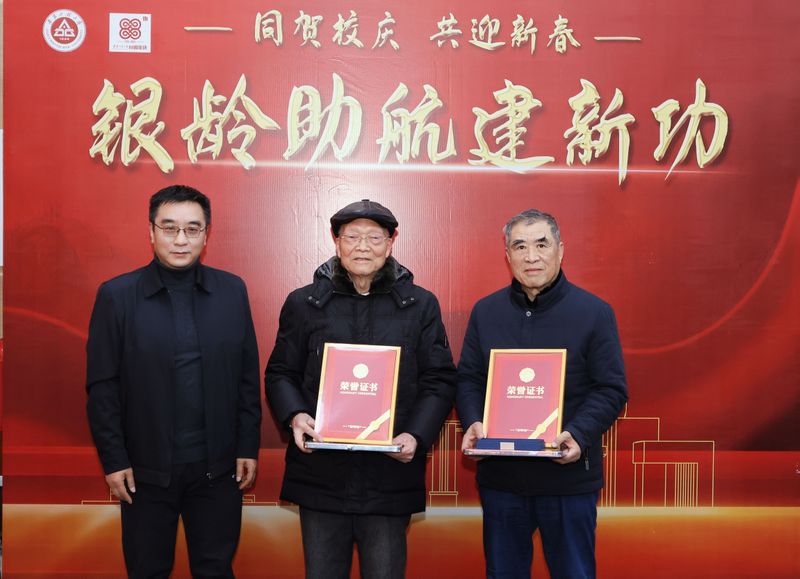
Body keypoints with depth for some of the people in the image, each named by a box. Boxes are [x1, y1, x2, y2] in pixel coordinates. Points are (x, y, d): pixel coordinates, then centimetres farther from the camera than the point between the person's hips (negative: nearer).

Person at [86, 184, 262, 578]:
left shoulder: (232, 291, 2)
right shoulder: (117, 295, -4)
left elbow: (248, 378, 4)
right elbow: (102, 387, -3)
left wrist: (249, 447, 2)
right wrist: (113, 460, -5)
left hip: (218, 467, 1)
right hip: (146, 469, -1)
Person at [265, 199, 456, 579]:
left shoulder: (420, 305, 5)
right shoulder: (303, 303, 7)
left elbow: (439, 381, 5)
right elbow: (280, 374, 9)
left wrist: (416, 435, -11)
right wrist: (295, 415, -11)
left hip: (390, 474, 0)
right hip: (321, 472, 1)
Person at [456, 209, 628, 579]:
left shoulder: (594, 312, -3)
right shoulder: (485, 311, 7)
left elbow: (611, 389, -5)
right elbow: (468, 379, 9)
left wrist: (578, 434, -21)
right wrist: (473, 423, -11)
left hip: (569, 476, -2)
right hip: (500, 476, 3)